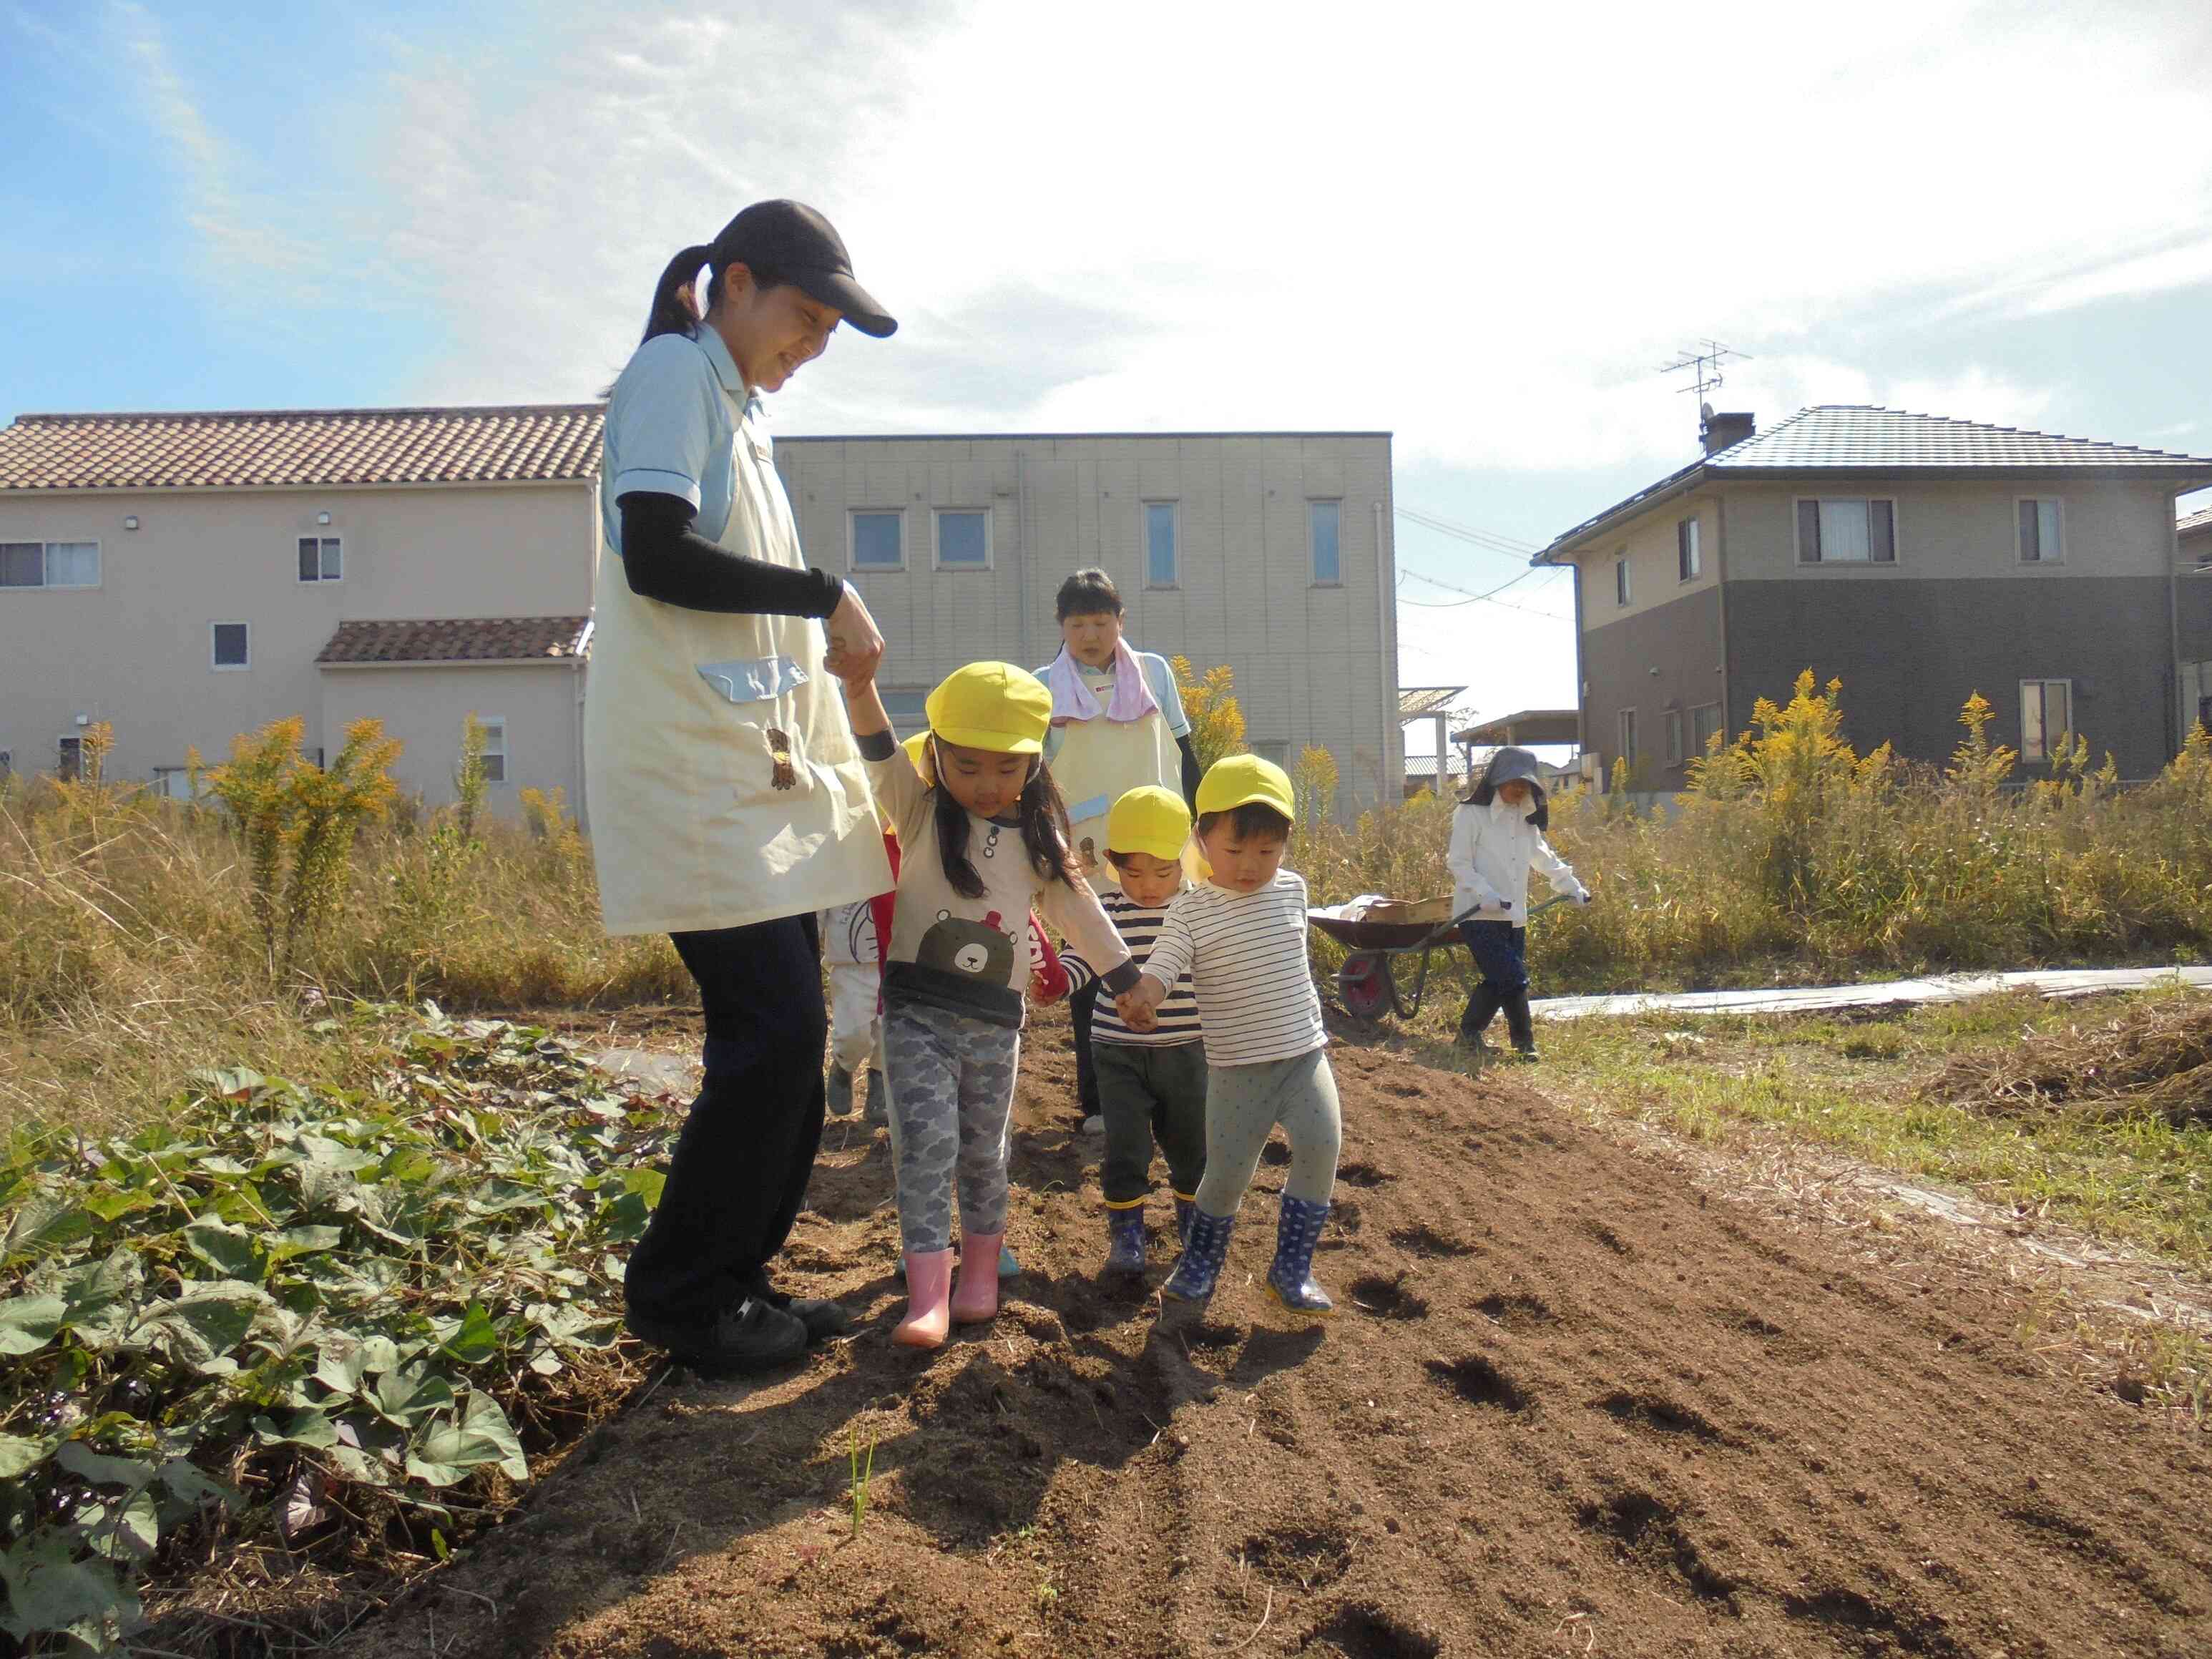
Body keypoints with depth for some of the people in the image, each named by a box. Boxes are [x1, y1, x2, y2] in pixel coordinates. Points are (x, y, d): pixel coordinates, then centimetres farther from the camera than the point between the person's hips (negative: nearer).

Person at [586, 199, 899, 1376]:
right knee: (771, 1030, -11)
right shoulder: (673, 373, -4)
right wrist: (825, 595, -12)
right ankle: (678, 1294, 6)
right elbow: (657, 558, -19)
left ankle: (735, 1281, 20)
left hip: (763, 770, 9)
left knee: (788, 1034, 8)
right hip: (690, 773, -9)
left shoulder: (738, 409, 23)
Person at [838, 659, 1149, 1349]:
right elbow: (884, 762, -22)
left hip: (996, 1019, 3)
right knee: (928, 1143, -12)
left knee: (983, 1150, 13)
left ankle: (980, 1273, 31)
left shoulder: (1038, 839, 6)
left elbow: (1076, 907, 14)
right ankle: (927, 1294, -7)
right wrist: (862, 690, -41)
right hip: (918, 1012, -3)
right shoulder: (921, 813, -4)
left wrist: (1126, 978, 15)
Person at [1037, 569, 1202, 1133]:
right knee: (1091, 977, 3)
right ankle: (1097, 1102, 13)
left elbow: (1185, 756, 12)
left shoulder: (1155, 672, 6)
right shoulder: (1044, 685, 2)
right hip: (1087, 860, -1)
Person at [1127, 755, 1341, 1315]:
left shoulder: (1292, 890, 4)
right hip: (1237, 1066, -3)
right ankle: (1200, 1264, 27)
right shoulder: (1191, 912, -10)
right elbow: (1159, 969, -21)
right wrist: (1141, 997, -39)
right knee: (1228, 1169, 1)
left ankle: (1291, 1268, 2)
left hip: (1304, 1053, 3)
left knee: (1320, 1143, -13)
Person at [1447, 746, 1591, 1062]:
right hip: (1480, 917, -7)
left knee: (1497, 981, 4)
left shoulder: (1525, 819, 16)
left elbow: (1544, 856, 27)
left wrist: (1574, 888, 27)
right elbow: (1458, 864, -10)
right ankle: (1524, 1041, 2)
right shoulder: (1471, 814, -7)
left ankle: (1470, 1032, 19)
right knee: (1513, 979, -11)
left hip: (1514, 917, 7)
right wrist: (1485, 894, -21)